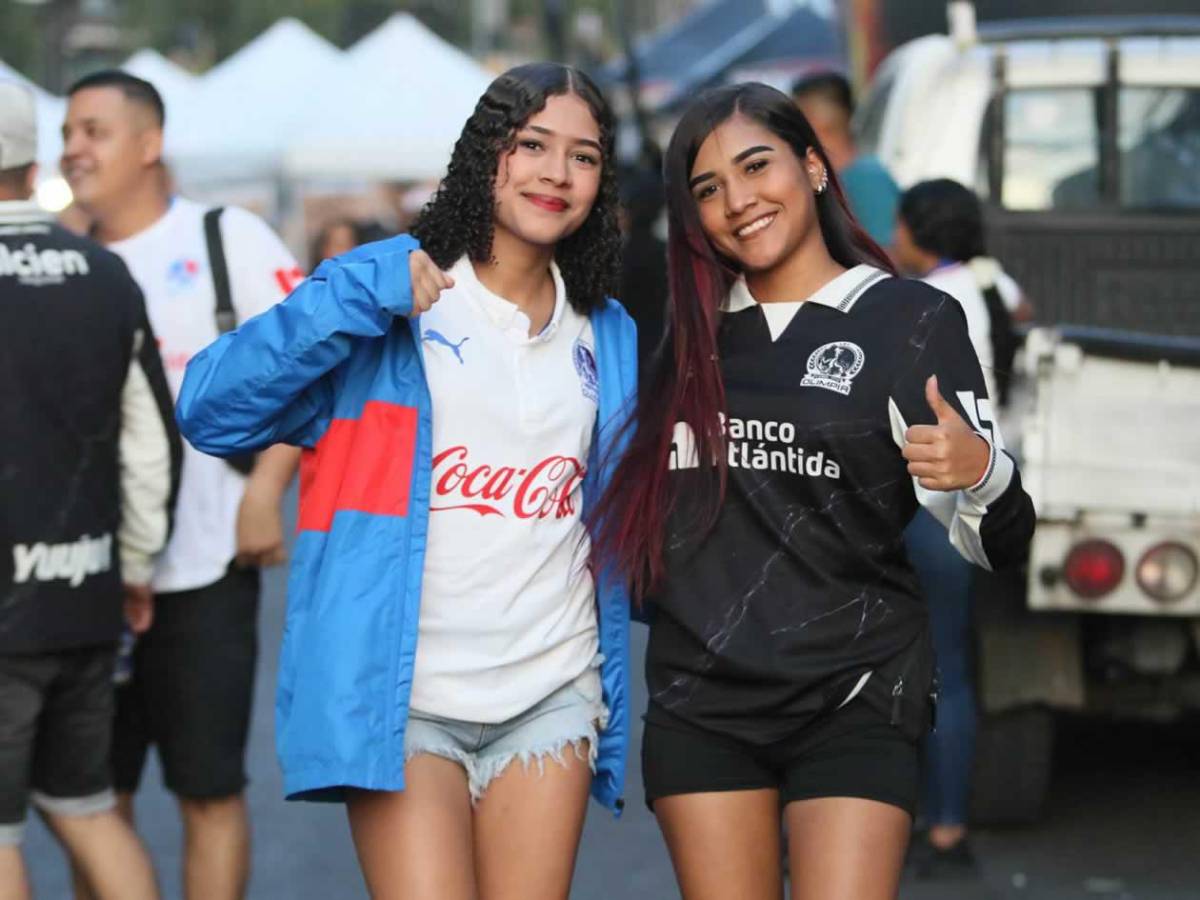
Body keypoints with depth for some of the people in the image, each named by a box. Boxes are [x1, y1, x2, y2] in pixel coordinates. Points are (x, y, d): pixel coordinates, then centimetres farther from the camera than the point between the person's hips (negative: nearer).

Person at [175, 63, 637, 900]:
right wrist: (365, 295, -20)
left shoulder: (610, 338, 12)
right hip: (401, 696, -4)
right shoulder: (383, 302, -2)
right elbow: (212, 410, -13)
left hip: (551, 695, 4)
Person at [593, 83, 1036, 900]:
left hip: (853, 700, -4)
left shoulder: (911, 319, -1)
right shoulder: (688, 328, 10)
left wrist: (979, 471, -27)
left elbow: (996, 545, -7)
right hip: (698, 700, 4)